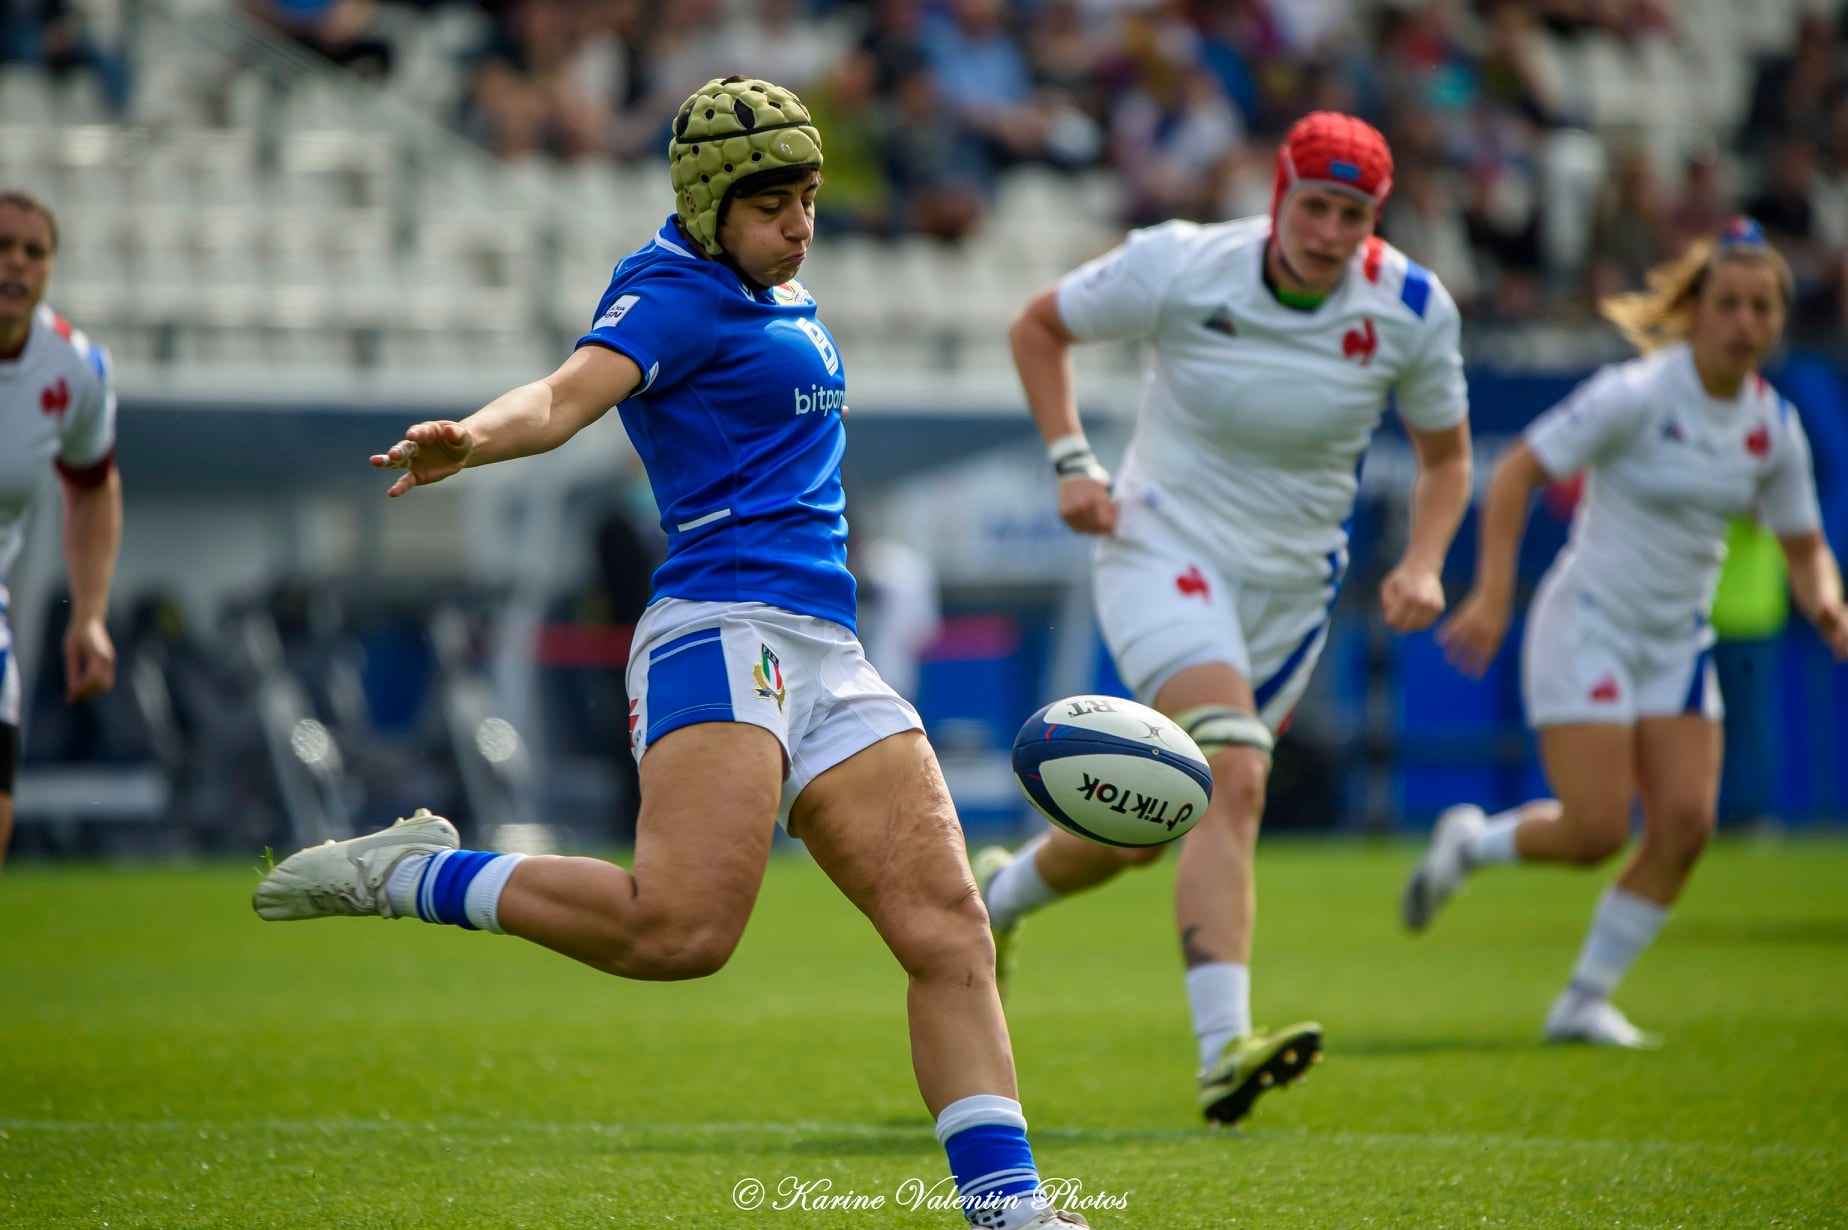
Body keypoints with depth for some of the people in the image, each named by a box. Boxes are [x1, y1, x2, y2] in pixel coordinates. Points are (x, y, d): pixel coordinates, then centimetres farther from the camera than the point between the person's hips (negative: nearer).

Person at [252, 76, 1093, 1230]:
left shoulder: (778, 294, 22)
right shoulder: (676, 298, -6)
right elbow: (569, 393, -26)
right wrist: (472, 439, -43)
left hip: (828, 658, 9)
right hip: (724, 629, -9)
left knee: (947, 926, 0)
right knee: (681, 931, -26)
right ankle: (409, 875, -9)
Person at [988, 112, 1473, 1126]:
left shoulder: (1412, 311, -8)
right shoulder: (1179, 267, -16)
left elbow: (1445, 457, 7)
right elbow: (1039, 327, 2)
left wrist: (1421, 565, -10)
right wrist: (1070, 460, -9)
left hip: (1290, 586, 5)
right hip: (1165, 550, -5)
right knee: (1235, 780, -28)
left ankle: (997, 895, 44)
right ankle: (1223, 1052, -36)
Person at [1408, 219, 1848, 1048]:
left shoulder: (1773, 427, 2)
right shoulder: (1638, 395, -16)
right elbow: (1518, 471, -16)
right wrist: (1492, 595, -23)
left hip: (1678, 644, 6)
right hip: (1588, 628, -6)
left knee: (1686, 822, -9)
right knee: (1597, 831, -14)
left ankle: (1585, 1002, 5)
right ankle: (1471, 841, 19)